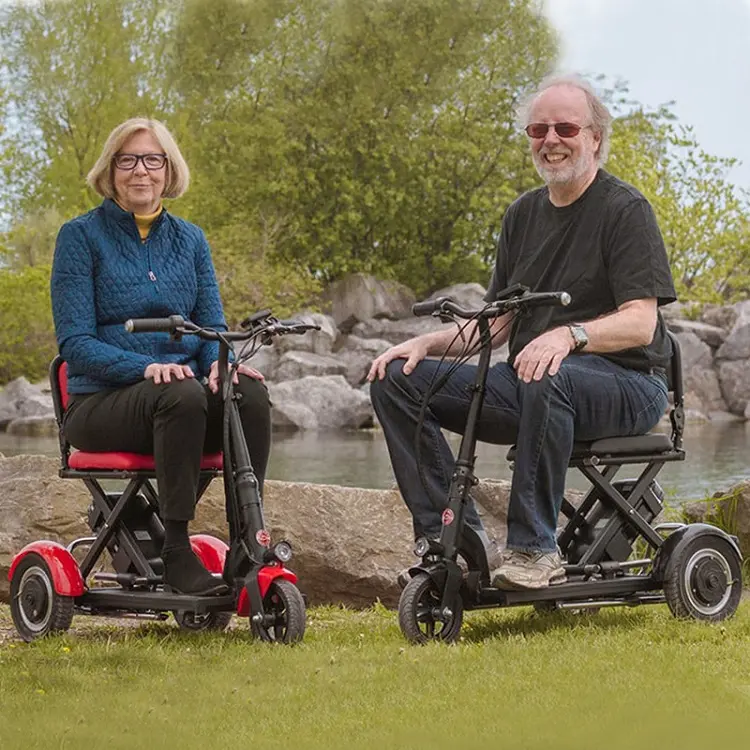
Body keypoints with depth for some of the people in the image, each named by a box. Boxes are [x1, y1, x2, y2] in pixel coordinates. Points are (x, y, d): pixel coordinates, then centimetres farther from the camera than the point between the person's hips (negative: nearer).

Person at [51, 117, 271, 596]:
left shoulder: (190, 239, 15)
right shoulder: (82, 236, 0)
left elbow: (212, 324, 12)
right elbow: (75, 344, -8)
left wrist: (219, 361, -14)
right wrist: (147, 367, -25)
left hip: (183, 392, 4)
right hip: (101, 404, -4)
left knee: (251, 393, -27)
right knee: (180, 394, -36)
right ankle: (176, 553, -32)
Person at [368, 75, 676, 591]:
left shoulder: (625, 209, -6)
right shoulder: (524, 214, 15)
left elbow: (639, 322, -16)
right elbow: (497, 322, 16)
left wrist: (569, 335, -35)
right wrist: (426, 343, -2)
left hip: (626, 382, -7)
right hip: (526, 381, 7)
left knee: (547, 379, -42)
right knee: (397, 379, -8)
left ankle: (534, 549, -32)